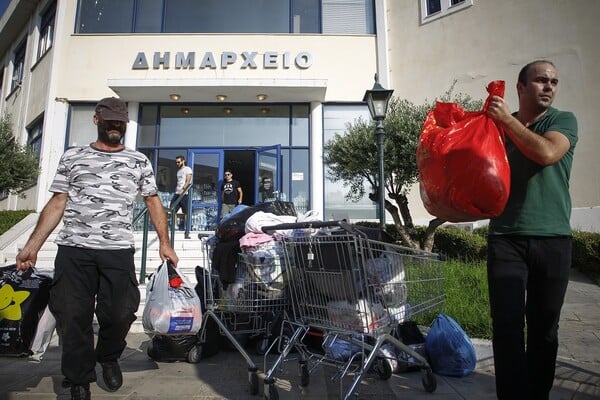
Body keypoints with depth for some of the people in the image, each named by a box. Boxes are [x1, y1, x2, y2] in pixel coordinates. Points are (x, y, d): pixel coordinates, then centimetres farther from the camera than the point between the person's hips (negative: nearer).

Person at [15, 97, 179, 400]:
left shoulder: (139, 161, 12)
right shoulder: (72, 157, 13)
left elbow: (153, 203, 10)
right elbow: (57, 204, 10)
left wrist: (164, 243, 0)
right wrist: (32, 245, 2)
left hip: (119, 251, 0)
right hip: (73, 249, 1)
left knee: (119, 313, -2)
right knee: (73, 316, 2)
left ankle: (109, 358, 30)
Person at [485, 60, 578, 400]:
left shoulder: (564, 120, 5)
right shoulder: (498, 124, 11)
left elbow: (547, 153, -16)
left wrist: (508, 119, -10)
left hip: (553, 240, 0)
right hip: (506, 238, 0)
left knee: (545, 326, 10)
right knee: (507, 324, -5)